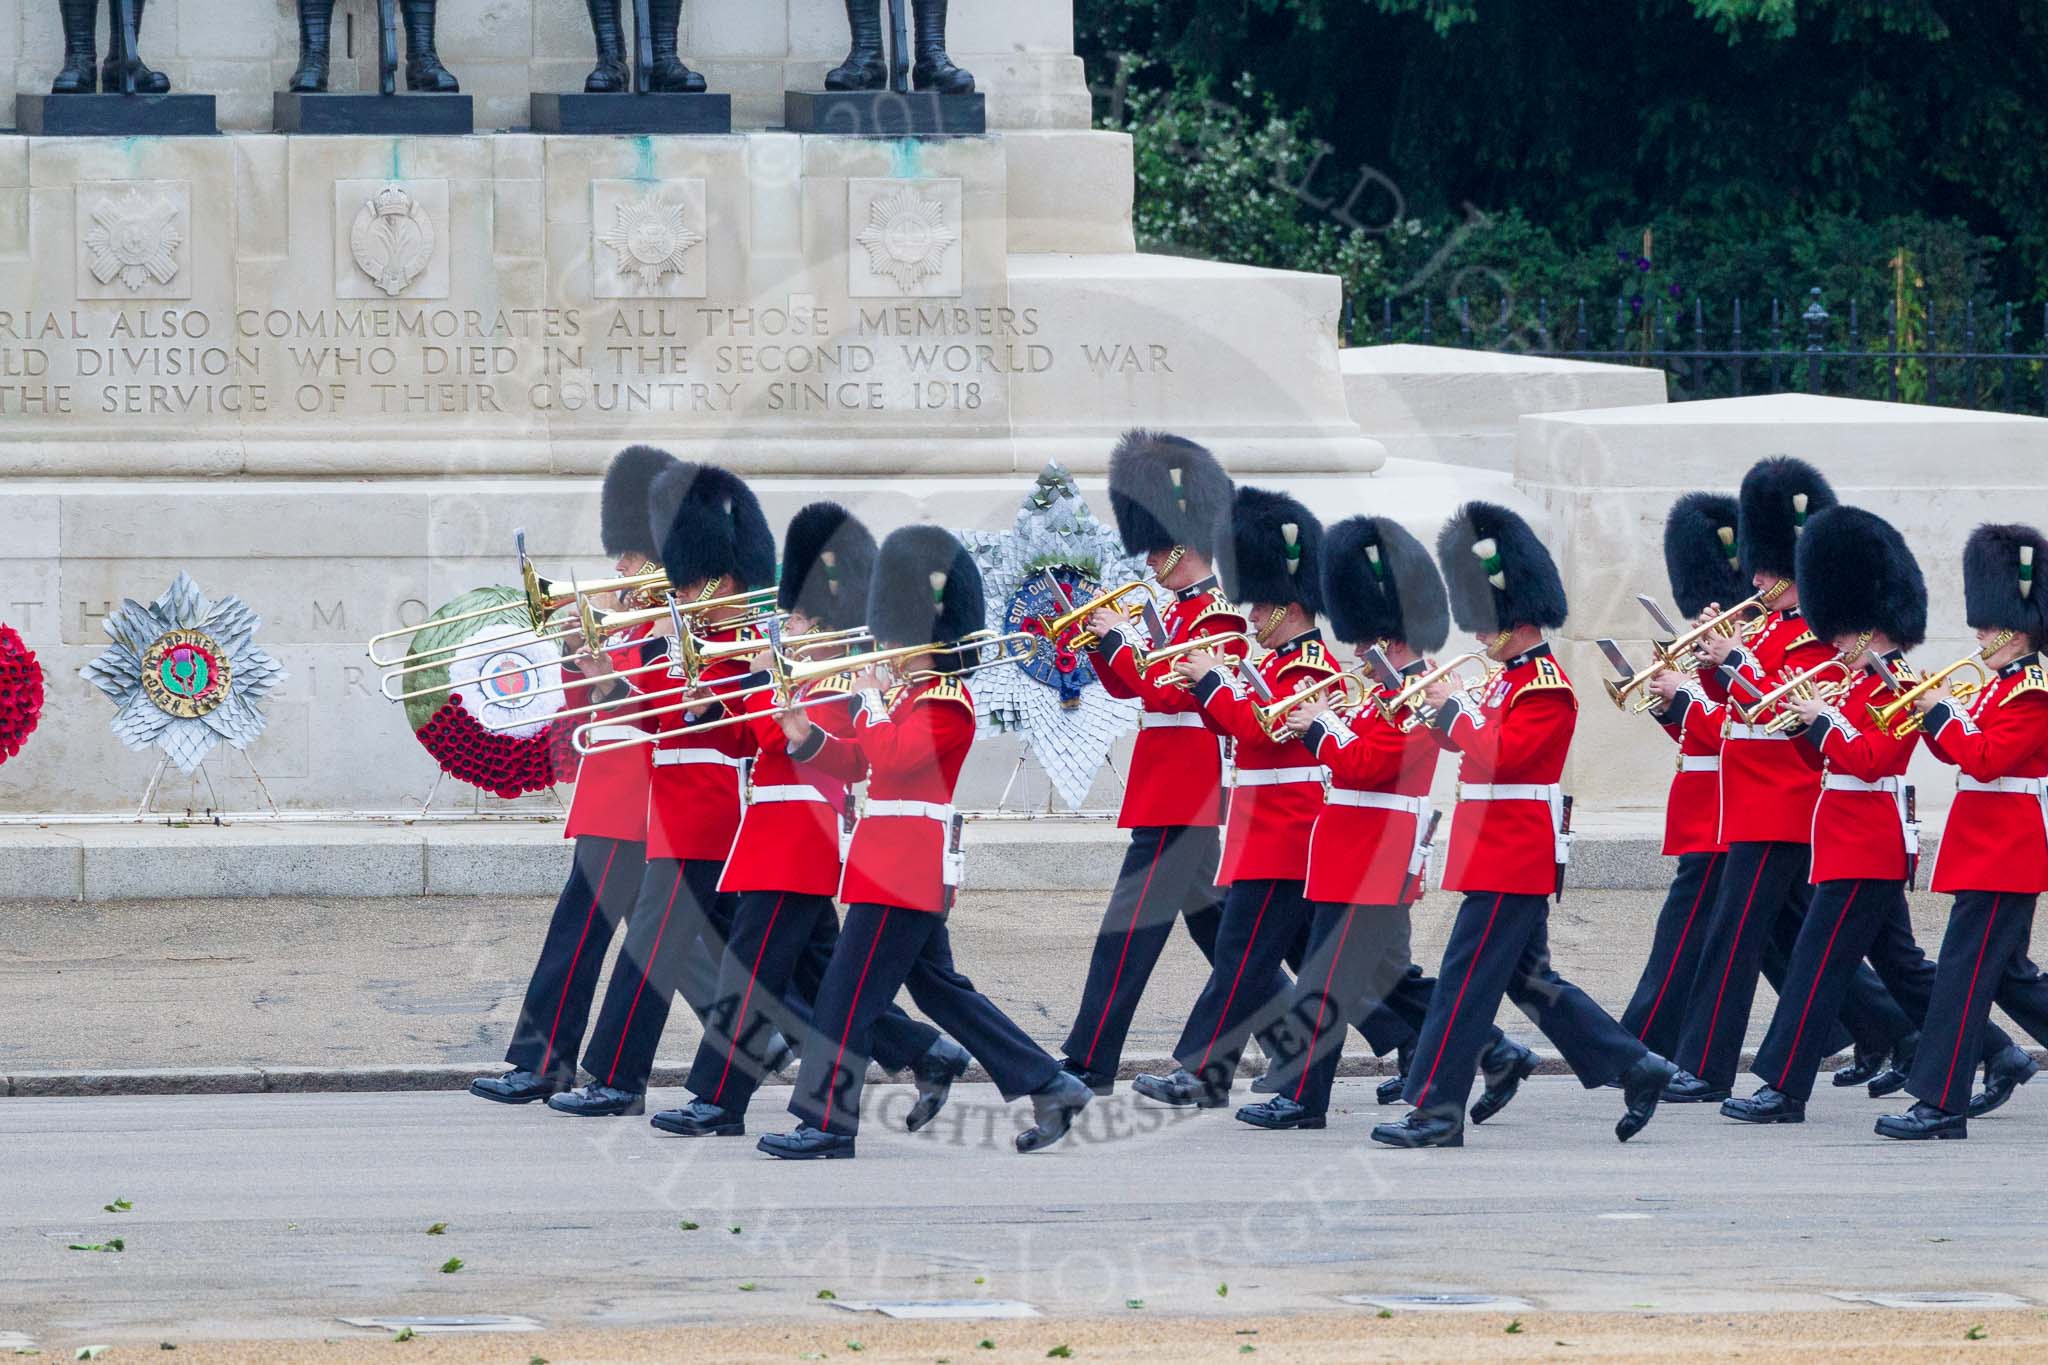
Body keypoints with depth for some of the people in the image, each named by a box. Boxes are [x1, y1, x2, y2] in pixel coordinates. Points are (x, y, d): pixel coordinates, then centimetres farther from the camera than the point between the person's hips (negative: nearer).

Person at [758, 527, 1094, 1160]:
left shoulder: (947, 701, -14)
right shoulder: (909, 692, 17)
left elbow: (893, 758, -25)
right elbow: (853, 759, 19)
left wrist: (871, 698, -12)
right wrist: (804, 734, 3)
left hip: (907, 868, -11)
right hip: (901, 865, 11)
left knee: (846, 994, -9)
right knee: (939, 989, 15)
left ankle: (827, 1126, -6)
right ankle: (1052, 1087, 17)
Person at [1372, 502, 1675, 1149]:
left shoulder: (1546, 689, -15)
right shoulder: (1509, 678, 15)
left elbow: (1501, 755, -25)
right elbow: (1478, 747, 20)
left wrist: (1452, 709, -15)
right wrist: (1443, 709, 4)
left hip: (1513, 860, -10)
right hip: (1511, 857, 10)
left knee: (1465, 980, -8)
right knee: (1528, 979, 14)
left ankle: (1436, 1112, -6)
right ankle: (1637, 1069, 18)